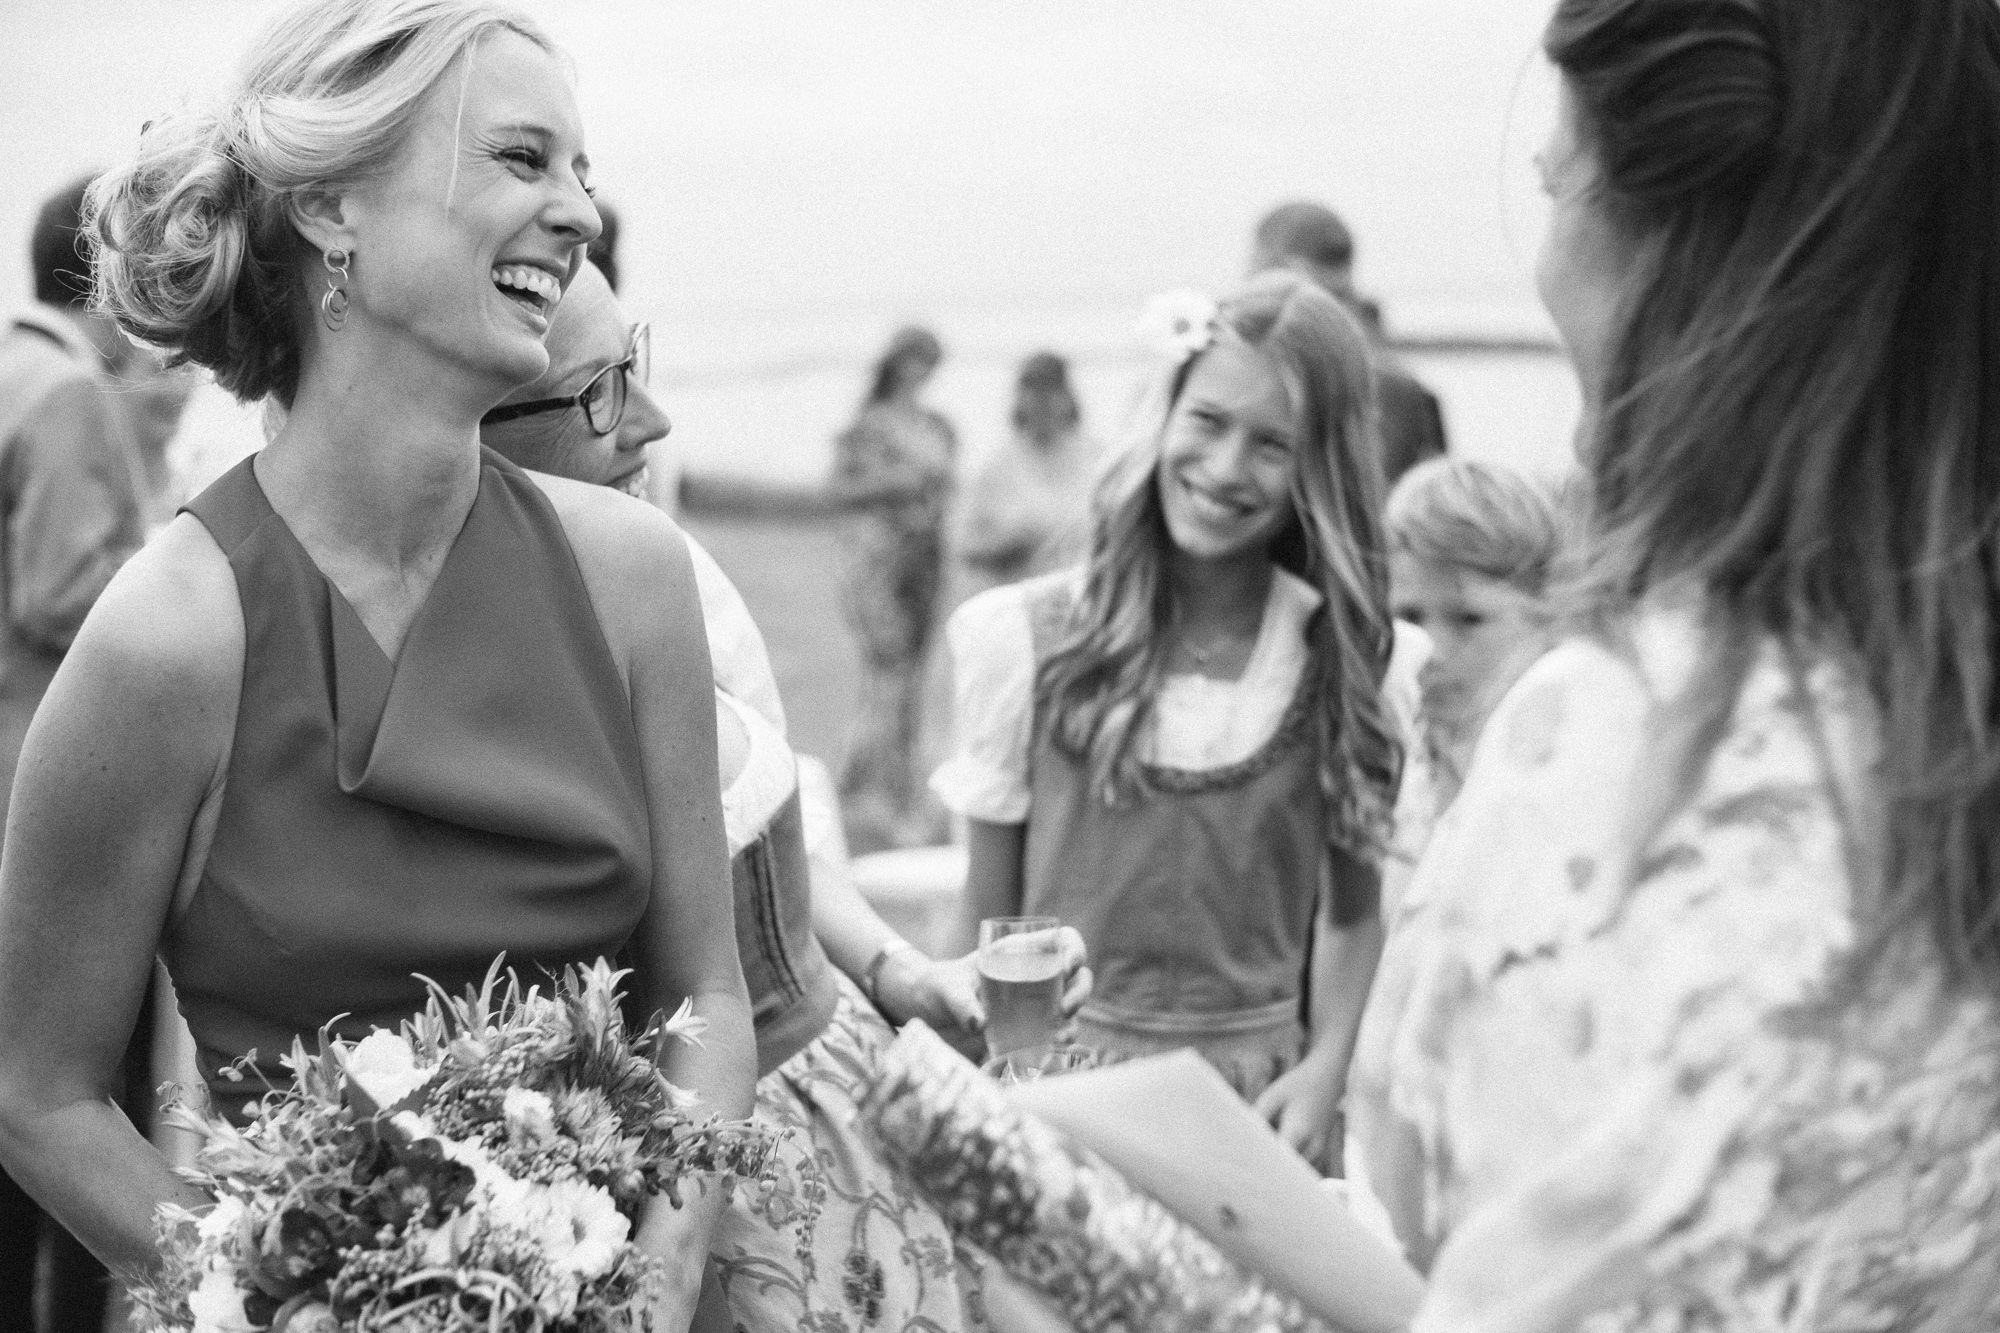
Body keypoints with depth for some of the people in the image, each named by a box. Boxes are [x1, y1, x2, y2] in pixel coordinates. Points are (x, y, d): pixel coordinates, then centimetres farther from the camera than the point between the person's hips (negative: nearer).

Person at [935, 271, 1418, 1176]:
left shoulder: (1358, 664, -2)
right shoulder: (1022, 638, -3)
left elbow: (1354, 905, 5)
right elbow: (988, 912, 3)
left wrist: (1324, 1070, -8)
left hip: (1256, 1090, 1)